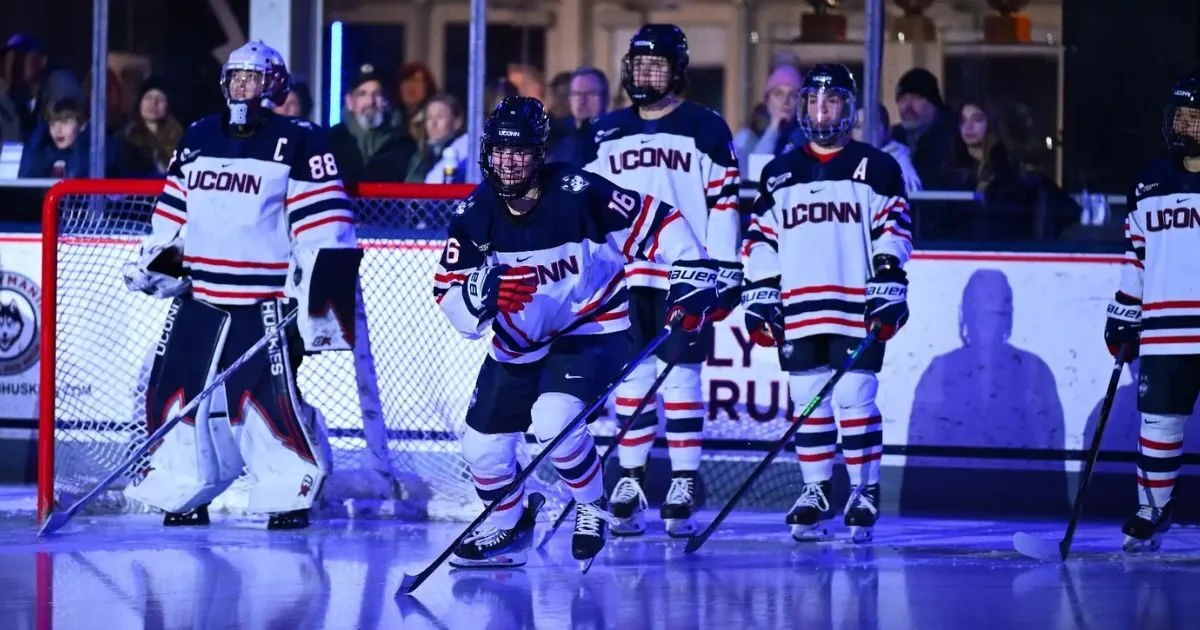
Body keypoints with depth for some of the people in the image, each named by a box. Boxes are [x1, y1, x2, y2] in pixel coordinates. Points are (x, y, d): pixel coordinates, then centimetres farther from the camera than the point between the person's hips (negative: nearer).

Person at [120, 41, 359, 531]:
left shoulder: (299, 142, -5)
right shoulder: (198, 139, 14)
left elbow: (324, 224, -10)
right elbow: (174, 212, 23)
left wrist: (318, 287, -16)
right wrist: (156, 261, 14)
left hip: (267, 302, -6)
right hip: (199, 296, 6)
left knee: (272, 396, -13)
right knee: (176, 388, 5)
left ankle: (290, 496, 0)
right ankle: (183, 494, 16)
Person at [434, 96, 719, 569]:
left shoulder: (578, 193, -22)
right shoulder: (475, 215, -10)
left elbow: (658, 223, -14)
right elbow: (450, 303, -11)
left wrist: (693, 282, -19)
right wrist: (481, 293, -33)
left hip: (593, 330, -5)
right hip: (518, 343, 5)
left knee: (553, 419, -29)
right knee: (482, 443, 3)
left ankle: (593, 506, -1)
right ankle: (508, 523, 34)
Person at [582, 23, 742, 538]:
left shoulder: (706, 129, 0)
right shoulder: (607, 132, 12)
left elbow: (724, 201, -2)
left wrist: (726, 268, -7)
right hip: (623, 275, 4)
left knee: (680, 375, -4)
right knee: (630, 377, 5)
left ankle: (683, 486, 1)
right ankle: (630, 484, 10)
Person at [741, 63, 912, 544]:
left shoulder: (876, 169, 5)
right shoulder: (779, 174, 15)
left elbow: (892, 233, -1)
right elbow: (761, 241, 15)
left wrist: (888, 290, -12)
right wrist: (759, 298, 7)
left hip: (856, 310, -3)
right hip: (798, 309, 4)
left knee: (854, 400, -7)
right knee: (807, 403, 4)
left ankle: (865, 494, 0)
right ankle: (815, 493, 13)